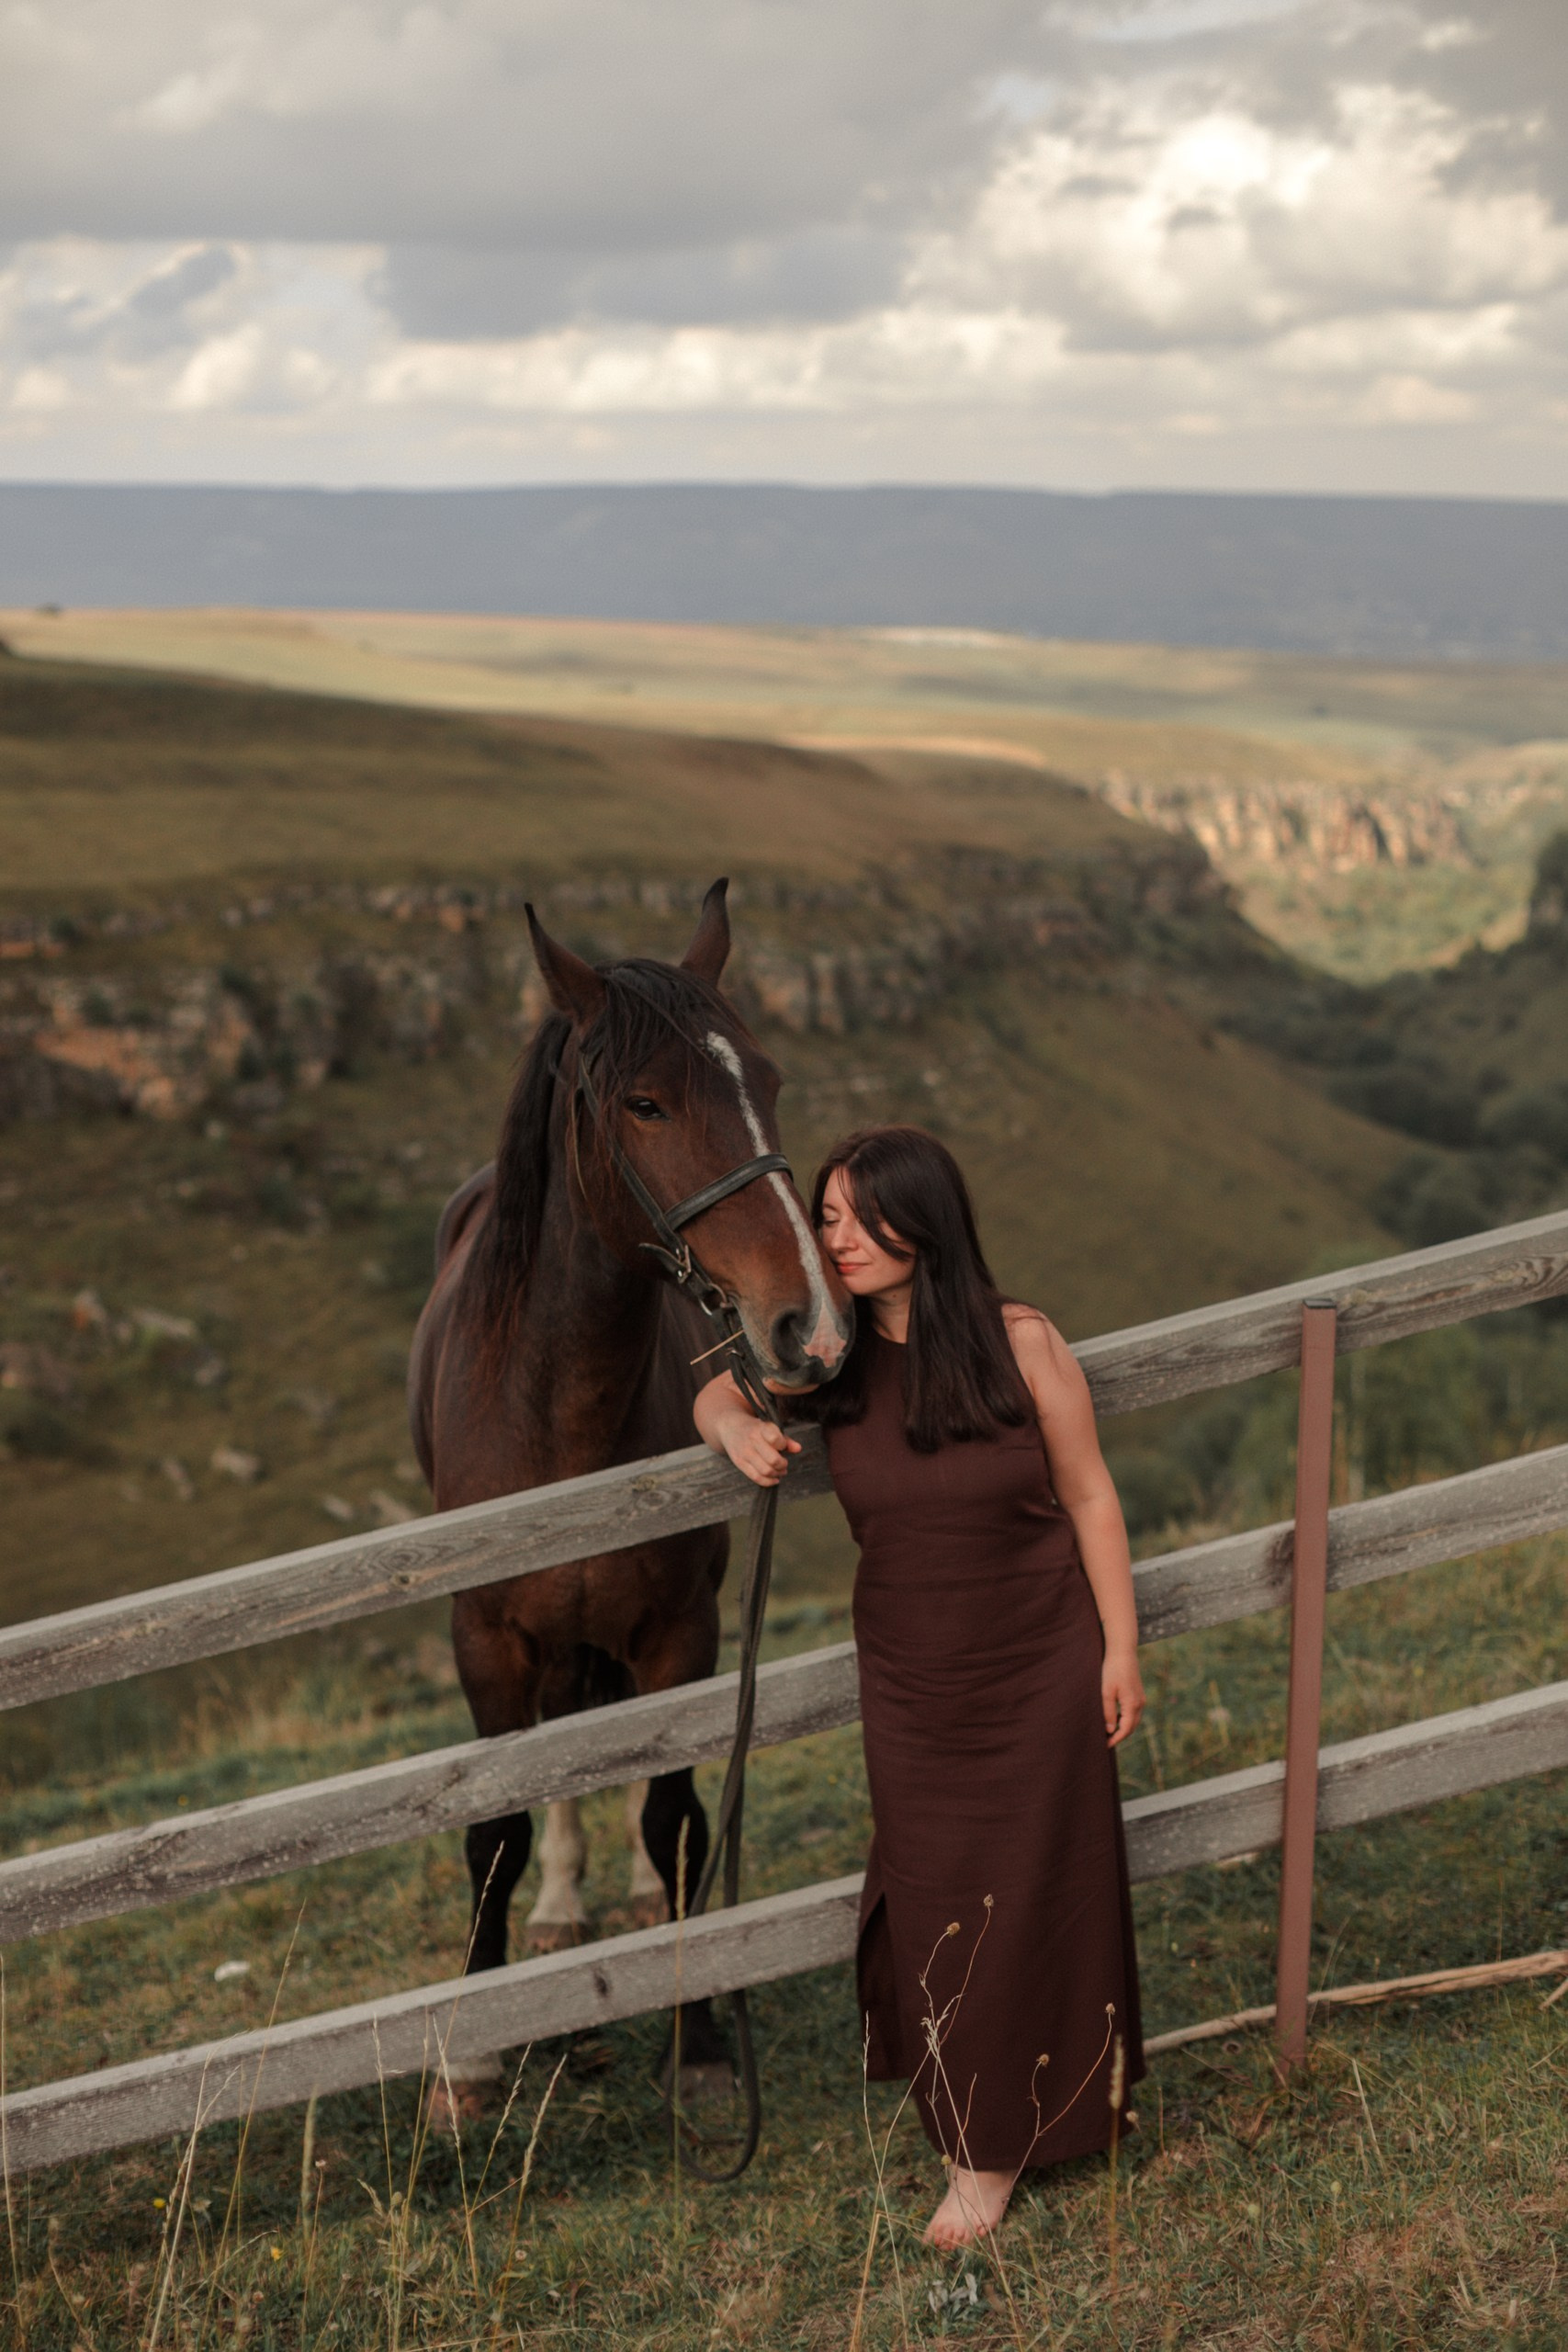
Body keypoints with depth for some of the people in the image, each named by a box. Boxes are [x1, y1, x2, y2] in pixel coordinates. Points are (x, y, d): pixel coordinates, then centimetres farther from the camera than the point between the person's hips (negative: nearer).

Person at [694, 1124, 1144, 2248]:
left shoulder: (1022, 1344, -17)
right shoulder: (828, 1356, -10)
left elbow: (1089, 1498, -8)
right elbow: (716, 1397, 8)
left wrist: (1121, 1648, -6)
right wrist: (739, 1430, -16)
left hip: (1041, 1670, -2)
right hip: (912, 1680, 2)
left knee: (1029, 1891, 9)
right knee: (933, 1892, 12)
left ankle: (998, 2146, 26)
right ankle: (965, 2115, 36)